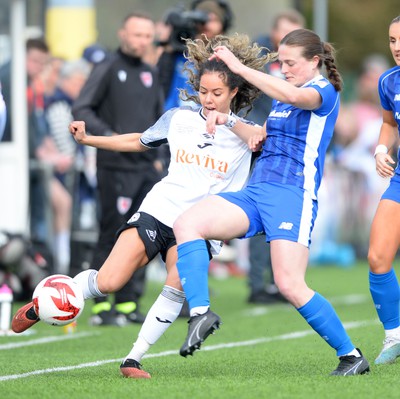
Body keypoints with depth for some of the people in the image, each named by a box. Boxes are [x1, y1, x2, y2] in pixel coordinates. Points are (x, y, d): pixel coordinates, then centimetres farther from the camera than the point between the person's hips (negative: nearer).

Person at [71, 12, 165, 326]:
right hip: (116, 167, -7)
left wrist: (157, 155, 15)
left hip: (148, 168, 7)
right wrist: (108, 135, -20)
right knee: (113, 235, -7)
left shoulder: (151, 74, 16)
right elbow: (81, 109, -9)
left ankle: (129, 303, 12)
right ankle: (101, 305, -2)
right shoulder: (108, 69, -4)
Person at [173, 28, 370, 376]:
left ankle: (351, 356, 1)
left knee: (291, 286, -15)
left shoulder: (325, 91, -4)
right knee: (186, 223, -16)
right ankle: (201, 312, -24)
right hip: (254, 191, 8)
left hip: (293, 194, -8)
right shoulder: (281, 98, 22)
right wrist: (228, 121, 17)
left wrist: (239, 67, -24)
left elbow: (294, 96, -26)